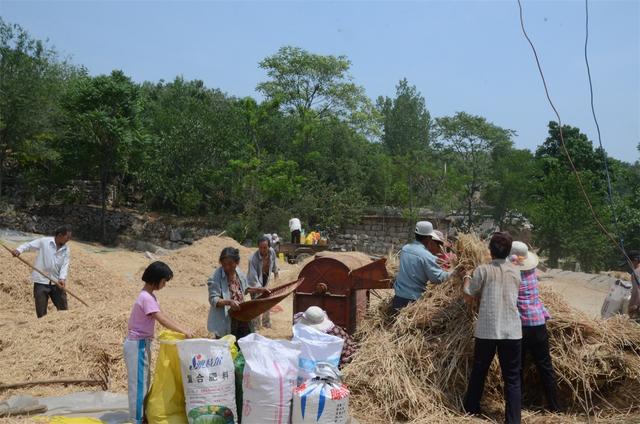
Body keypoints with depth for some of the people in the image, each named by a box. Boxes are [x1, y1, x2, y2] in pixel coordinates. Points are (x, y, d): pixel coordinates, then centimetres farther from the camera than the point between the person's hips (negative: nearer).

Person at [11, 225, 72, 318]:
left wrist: (62, 278, -21)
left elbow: (65, 265, -5)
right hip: (41, 281, -3)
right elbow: (29, 245, -6)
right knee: (41, 312, 2)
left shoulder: (66, 250, 4)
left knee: (63, 309, 7)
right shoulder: (44, 241, -4)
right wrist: (19, 250, -27)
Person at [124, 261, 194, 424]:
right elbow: (163, 320, -25)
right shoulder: (146, 297, -21)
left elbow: (163, 317, 11)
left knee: (144, 381, 15)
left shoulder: (149, 296, 9)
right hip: (137, 344, -10)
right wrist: (183, 331, -22)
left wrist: (182, 328, 3)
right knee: (138, 382, -3)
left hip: (143, 343, 10)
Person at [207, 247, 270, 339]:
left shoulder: (240, 274, 1)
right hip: (225, 321, -6)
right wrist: (229, 302, -36)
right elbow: (213, 300, -22)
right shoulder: (215, 278, -19)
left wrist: (259, 289, 9)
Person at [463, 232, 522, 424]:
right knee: (512, 378, 7)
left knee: (478, 372, 16)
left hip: (486, 330, -1)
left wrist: (467, 280, 20)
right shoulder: (515, 271, 6)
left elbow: (469, 297, 1)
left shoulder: (482, 270, -4)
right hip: (512, 331, 1)